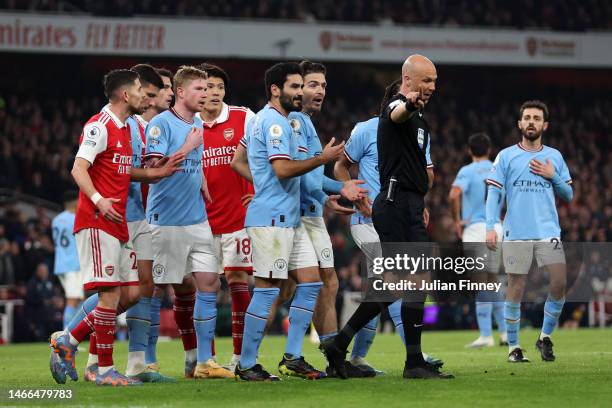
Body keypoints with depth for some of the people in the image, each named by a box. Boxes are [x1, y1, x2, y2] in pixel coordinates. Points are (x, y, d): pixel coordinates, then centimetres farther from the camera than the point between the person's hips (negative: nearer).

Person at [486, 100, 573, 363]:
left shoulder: (554, 157, 13)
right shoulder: (506, 156, 6)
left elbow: (568, 195, 16)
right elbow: (493, 193, 1)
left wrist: (552, 176, -2)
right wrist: (490, 227, -10)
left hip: (548, 232, 2)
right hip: (516, 234, -2)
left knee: (560, 283, -10)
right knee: (516, 289, -2)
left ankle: (545, 338, 9)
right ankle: (513, 347, 8)